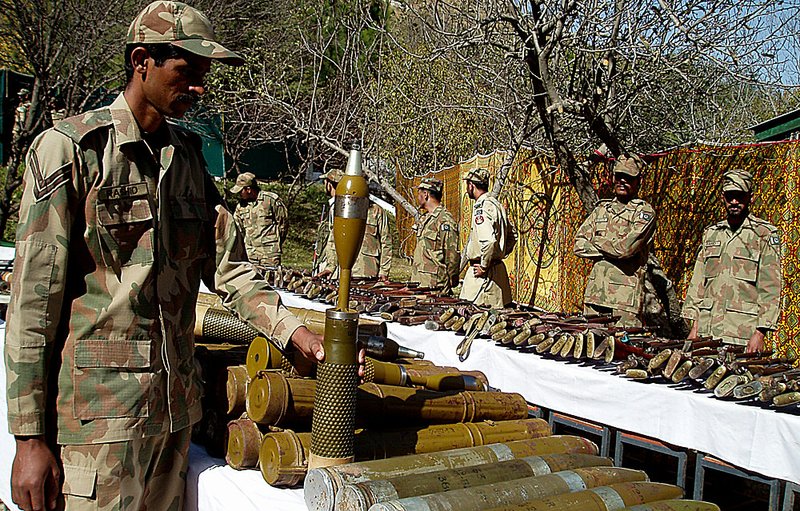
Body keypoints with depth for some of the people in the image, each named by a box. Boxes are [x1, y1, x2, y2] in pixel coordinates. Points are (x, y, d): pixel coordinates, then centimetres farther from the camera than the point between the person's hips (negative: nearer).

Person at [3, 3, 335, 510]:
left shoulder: (189, 158, 11)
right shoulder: (70, 149, -8)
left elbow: (229, 268, 6)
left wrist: (294, 331, -11)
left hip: (175, 404, 6)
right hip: (96, 410, -6)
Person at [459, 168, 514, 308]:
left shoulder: (482, 207, -15)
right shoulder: (496, 204, 16)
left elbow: (489, 240, -28)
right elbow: (512, 236, 23)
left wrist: (484, 266, -18)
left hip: (485, 274, -10)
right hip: (498, 268, 10)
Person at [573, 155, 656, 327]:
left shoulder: (645, 212, -1)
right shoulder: (601, 209, 17)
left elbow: (625, 248, -16)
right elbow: (578, 245, 8)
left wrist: (595, 241, -1)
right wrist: (610, 250, -5)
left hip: (626, 295, -5)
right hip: (596, 291, 5)